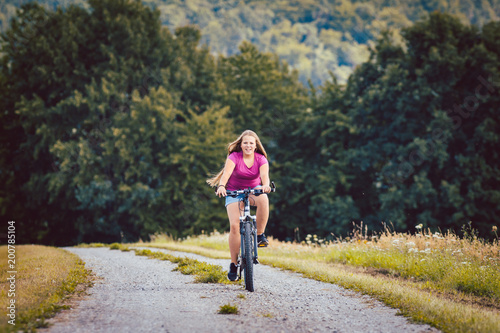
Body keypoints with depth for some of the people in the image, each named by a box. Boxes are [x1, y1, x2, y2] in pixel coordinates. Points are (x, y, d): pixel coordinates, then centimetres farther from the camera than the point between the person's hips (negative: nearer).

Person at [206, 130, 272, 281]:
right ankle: (233, 264, -6)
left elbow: (264, 175, -25)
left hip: (254, 190, 1)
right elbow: (227, 172, -30)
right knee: (234, 225, -18)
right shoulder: (234, 157, -12)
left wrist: (265, 185, -48)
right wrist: (221, 186, -50)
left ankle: (260, 235, -20)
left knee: (263, 199, -36)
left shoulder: (261, 159, -7)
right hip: (234, 192, -1)